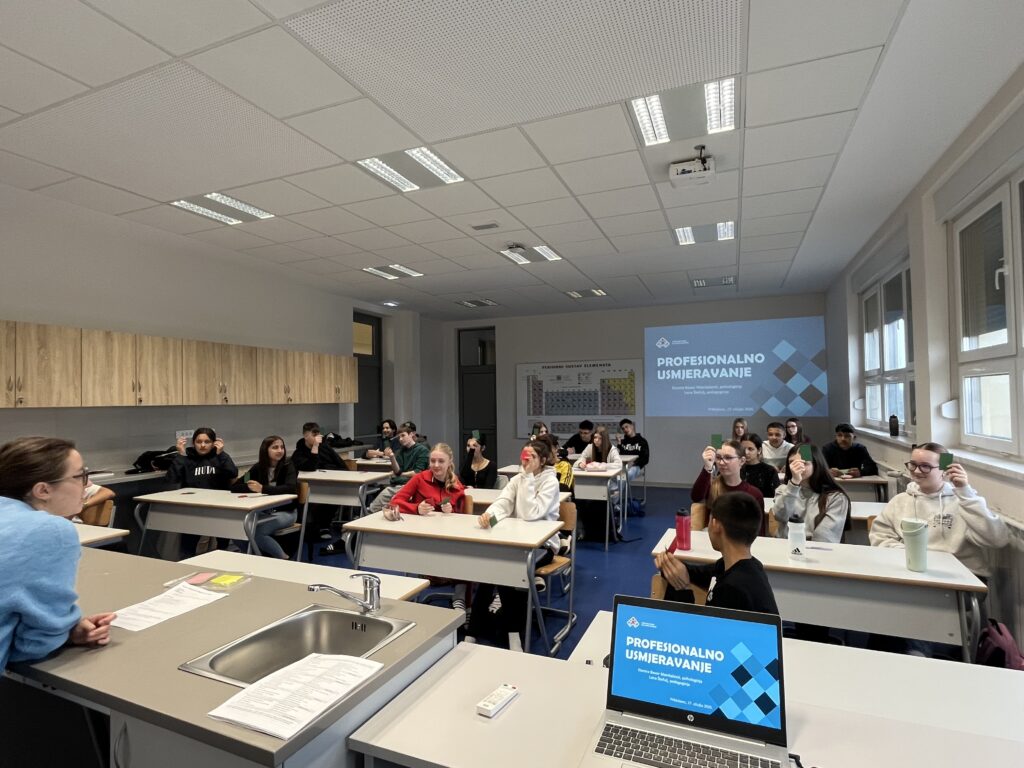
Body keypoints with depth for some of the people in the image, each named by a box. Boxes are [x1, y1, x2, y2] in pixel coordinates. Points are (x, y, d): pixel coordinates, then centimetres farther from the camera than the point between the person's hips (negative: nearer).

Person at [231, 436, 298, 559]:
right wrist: (253, 487, -21)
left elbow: (291, 488, -27)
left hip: (285, 512, -4)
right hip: (263, 512, 4)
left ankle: (282, 558, -5)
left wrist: (263, 489, -33)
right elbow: (235, 486, -4)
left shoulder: (288, 466, -10)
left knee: (254, 531, -26)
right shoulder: (258, 467, 1)